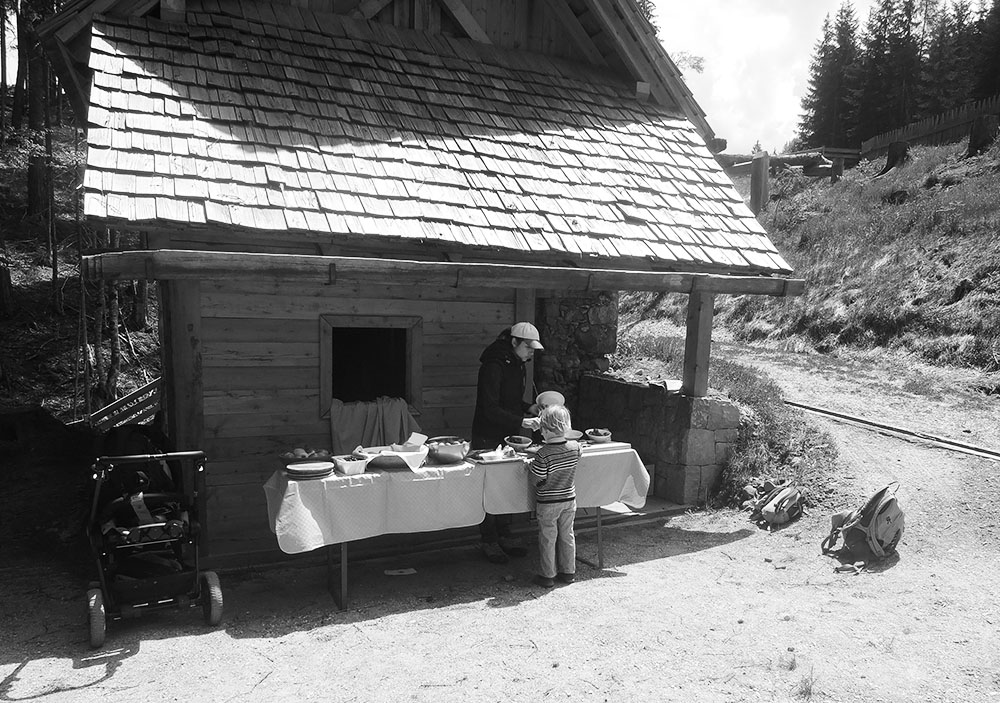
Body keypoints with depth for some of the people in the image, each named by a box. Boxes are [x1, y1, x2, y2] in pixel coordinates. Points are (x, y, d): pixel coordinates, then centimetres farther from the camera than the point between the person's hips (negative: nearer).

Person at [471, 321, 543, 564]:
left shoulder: (517, 365, 9)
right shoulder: (494, 366, -21)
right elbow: (490, 409, -25)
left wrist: (529, 407, 2)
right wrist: (520, 422, -28)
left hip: (508, 436, 9)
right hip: (488, 437, -8)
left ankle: (504, 536, 27)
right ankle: (489, 542, 13)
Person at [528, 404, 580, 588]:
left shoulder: (544, 454, -25)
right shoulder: (575, 447, -8)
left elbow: (536, 481, -19)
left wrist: (530, 466, -2)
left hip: (548, 503, -5)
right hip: (569, 499, 5)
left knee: (548, 539, 9)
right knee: (567, 536, 18)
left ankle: (547, 576, 19)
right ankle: (568, 572, 28)